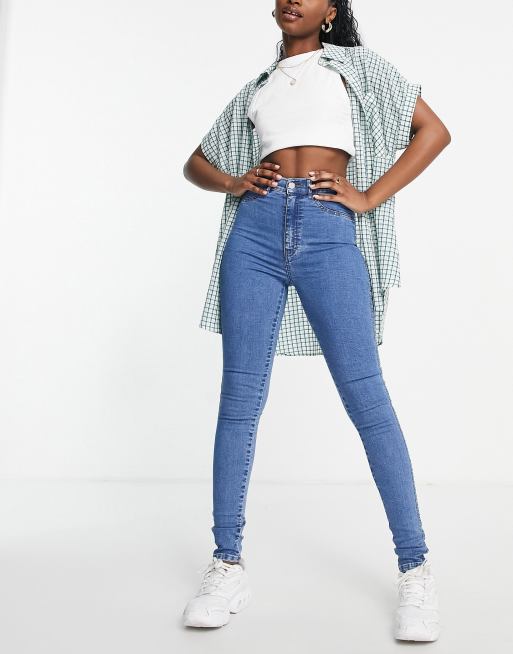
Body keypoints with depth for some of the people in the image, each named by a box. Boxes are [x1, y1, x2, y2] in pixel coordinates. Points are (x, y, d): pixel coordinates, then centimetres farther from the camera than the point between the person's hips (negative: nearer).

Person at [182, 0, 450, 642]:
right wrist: (233, 183, 8)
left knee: (365, 395, -10)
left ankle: (415, 571, -4)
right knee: (240, 397, -1)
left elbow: (433, 131, 10)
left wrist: (370, 196, -1)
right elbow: (195, 163, 31)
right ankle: (228, 565, 6)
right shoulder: (256, 88, 25)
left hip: (328, 233, -3)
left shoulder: (355, 64, 18)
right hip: (257, 230, 3)